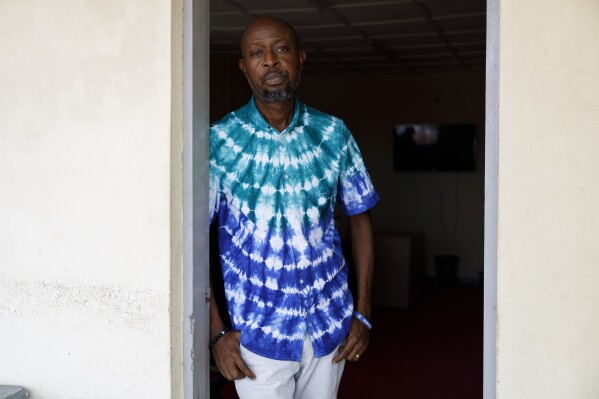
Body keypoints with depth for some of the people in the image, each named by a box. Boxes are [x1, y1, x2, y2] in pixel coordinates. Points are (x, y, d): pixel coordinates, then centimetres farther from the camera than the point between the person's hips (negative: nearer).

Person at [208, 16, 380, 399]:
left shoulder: (334, 134, -3)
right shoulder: (219, 142, -10)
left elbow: (361, 219, 5)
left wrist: (363, 312, 1)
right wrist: (216, 332, -10)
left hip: (330, 324, 3)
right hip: (259, 330, -2)